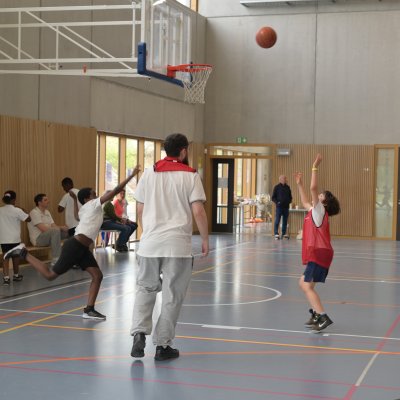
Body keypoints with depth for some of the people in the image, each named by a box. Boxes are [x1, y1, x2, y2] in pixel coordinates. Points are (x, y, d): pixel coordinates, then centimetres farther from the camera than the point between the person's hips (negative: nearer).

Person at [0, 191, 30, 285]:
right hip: (15, 238, -2)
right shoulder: (17, 210, -11)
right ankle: (16, 275, 31)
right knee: (15, 256, 15)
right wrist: (24, 211, 7)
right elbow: (28, 219, -10)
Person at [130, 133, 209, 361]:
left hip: (150, 242, 3)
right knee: (172, 295, 6)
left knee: (145, 288, 17)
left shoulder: (149, 173, 8)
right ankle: (162, 346, 11)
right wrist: (205, 240, 3)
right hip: (178, 244, -3)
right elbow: (198, 211, -7)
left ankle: (139, 333, -1)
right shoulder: (190, 175, -1)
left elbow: (140, 209, 10)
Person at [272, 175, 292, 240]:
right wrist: (277, 202, -16)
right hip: (279, 207, -4)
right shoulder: (277, 187, 0)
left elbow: (290, 196, 21)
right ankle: (276, 234, -4)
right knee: (277, 221, -6)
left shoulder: (287, 187, 12)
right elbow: (273, 197, 0)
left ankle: (284, 234, 13)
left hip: (286, 207, 5)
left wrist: (289, 201, 1)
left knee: (285, 221, 7)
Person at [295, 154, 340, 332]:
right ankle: (316, 314, 21)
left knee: (307, 286, -15)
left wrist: (315, 167, -18)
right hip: (316, 254, 10)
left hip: (319, 254, -10)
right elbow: (305, 202, 37)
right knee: (303, 283, 18)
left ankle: (323, 318, -22)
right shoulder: (314, 211, 16)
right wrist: (299, 184, 38)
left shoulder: (320, 210, -7)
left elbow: (313, 188, -19)